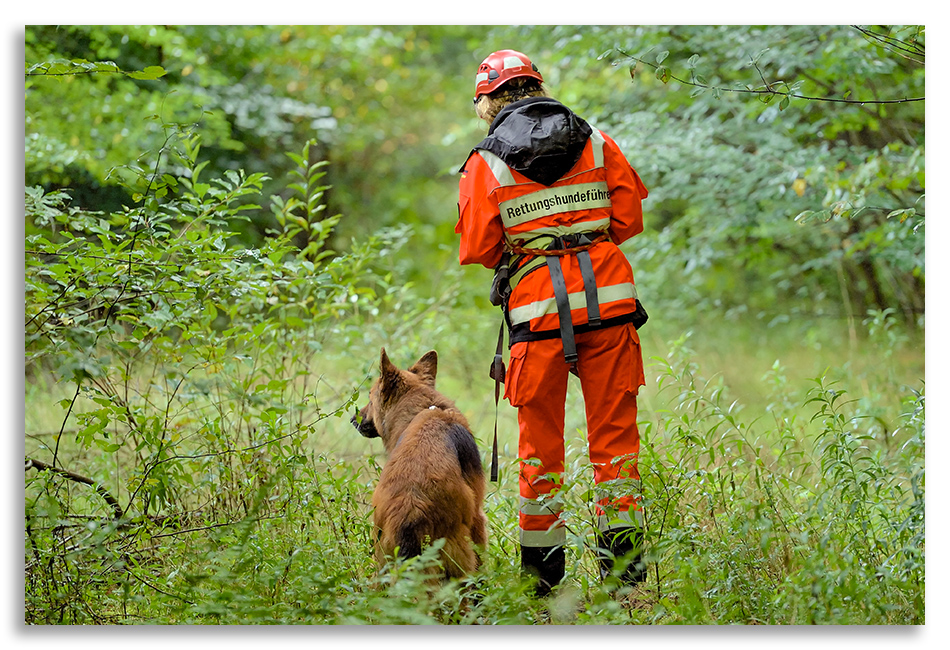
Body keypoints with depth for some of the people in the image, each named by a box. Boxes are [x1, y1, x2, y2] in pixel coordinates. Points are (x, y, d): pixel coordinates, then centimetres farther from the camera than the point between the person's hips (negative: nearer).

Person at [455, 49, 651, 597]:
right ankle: (623, 561, 5)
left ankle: (542, 571, 11)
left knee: (540, 442, 7)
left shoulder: (487, 162, 1)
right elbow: (630, 218, 9)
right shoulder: (596, 141, 8)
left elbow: (478, 248, -1)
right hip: (609, 298, 2)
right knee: (613, 433, 6)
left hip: (539, 307, -2)